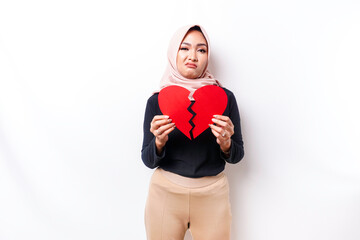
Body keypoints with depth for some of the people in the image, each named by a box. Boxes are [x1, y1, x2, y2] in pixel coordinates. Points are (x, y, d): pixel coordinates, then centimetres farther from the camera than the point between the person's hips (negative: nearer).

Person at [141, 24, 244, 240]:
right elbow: (149, 161, -2)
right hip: (166, 192, 0)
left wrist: (225, 143, -20)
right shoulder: (157, 100, -4)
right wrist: (159, 141, -22)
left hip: (212, 194, 0)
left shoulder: (224, 97, -5)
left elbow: (237, 156, 1)